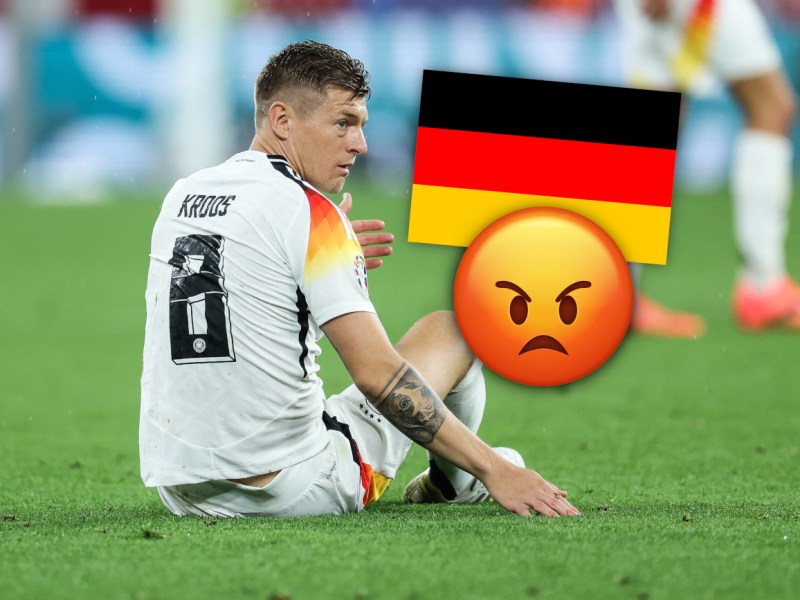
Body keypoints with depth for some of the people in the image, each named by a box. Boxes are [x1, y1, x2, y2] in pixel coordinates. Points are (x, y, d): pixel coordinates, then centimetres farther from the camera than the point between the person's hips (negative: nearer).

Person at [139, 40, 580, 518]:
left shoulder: (182, 196, 8)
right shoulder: (307, 211, -13)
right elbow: (377, 373, -19)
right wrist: (494, 469, -16)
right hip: (294, 491, -6)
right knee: (450, 330, 16)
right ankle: (454, 484, 42)